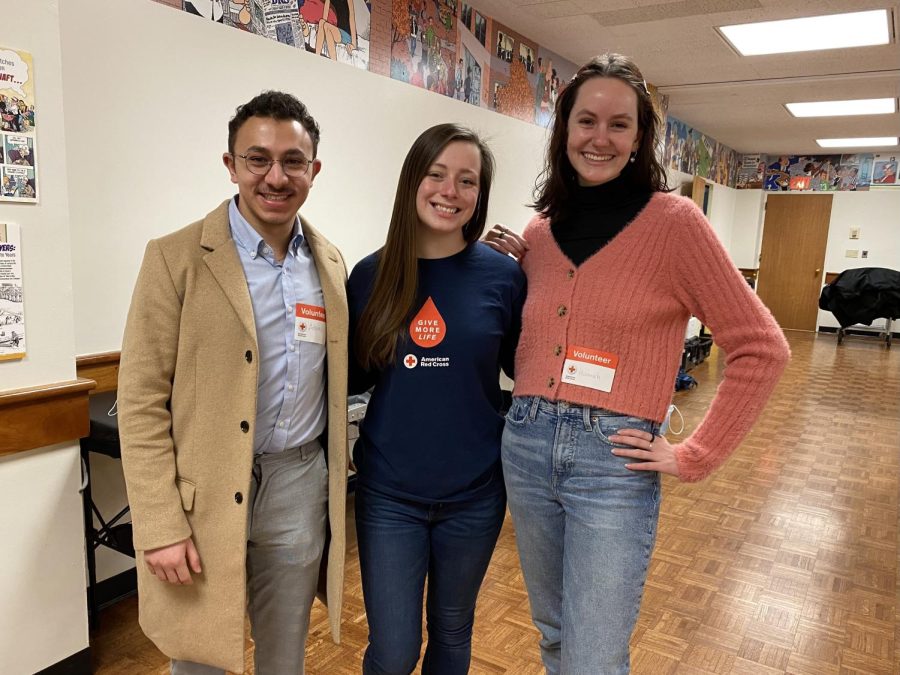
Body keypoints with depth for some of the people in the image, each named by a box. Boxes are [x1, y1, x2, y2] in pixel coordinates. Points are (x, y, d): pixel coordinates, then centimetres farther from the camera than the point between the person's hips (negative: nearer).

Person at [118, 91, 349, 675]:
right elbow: (142, 402, -10)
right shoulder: (176, 258, -9)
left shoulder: (329, 262, 5)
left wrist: (338, 479, 12)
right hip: (205, 495, -3)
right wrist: (160, 527, -13)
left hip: (300, 487, 4)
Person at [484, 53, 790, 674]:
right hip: (525, 445, 5)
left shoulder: (673, 220, -8)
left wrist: (695, 457, -8)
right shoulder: (538, 232, 6)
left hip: (613, 462, -5)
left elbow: (761, 349, -7)